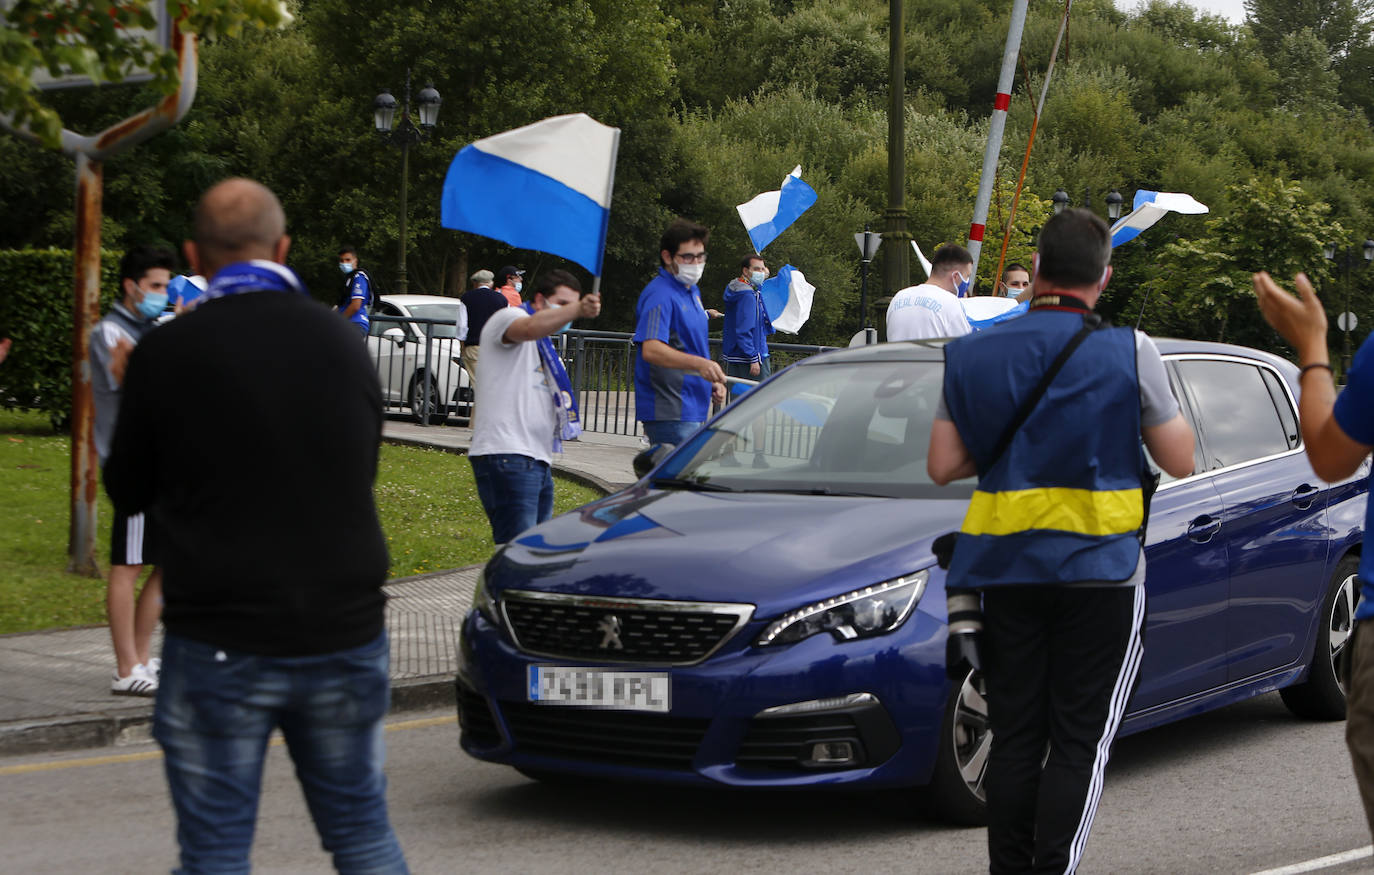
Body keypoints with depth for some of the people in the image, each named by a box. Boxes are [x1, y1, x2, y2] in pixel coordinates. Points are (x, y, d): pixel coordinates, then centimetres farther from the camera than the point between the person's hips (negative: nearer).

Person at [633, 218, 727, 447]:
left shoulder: (692, 291, 17)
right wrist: (699, 364, -40)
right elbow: (650, 350, -29)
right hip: (669, 412, -10)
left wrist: (713, 381, 15)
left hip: (691, 408, 10)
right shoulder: (660, 295, -15)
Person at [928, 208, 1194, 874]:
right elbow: (1180, 461, -2)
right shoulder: (1128, 352, -7)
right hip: (1100, 569, -3)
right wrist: (1161, 411, 16)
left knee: (1014, 737, 11)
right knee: (1080, 744, 0)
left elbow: (942, 465, 4)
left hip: (1003, 567, 3)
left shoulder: (973, 354, 4)